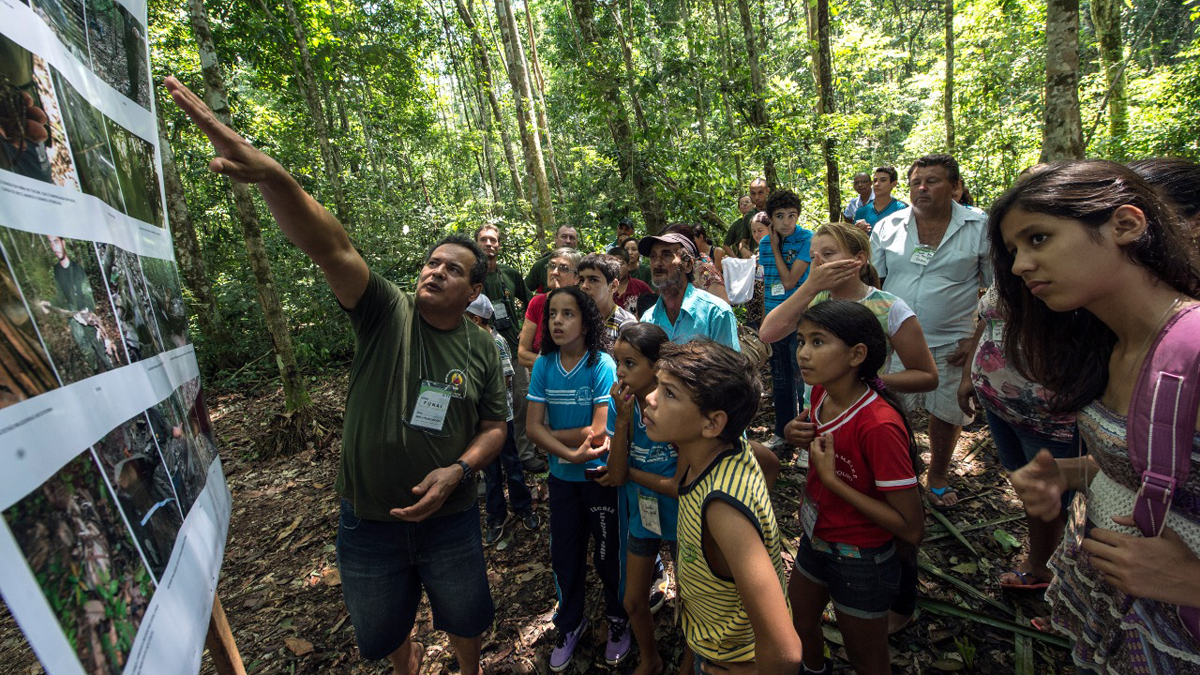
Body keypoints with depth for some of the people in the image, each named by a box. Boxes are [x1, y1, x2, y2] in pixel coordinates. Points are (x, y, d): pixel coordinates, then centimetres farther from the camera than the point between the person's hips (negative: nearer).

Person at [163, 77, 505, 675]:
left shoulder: (483, 349, -6)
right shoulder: (387, 314, -12)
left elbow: (494, 426, -1)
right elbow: (329, 247, -28)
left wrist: (457, 470, -18)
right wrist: (267, 173, -43)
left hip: (448, 518, 1)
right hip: (368, 520, 0)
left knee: (464, 618, 23)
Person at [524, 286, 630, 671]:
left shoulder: (602, 366, -18)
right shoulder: (543, 365, -7)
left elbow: (599, 432, -21)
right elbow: (533, 427, -10)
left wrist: (551, 435, -13)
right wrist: (571, 453, -22)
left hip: (600, 476, -3)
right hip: (561, 477, 4)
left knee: (607, 554, 13)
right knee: (564, 555, 18)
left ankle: (619, 621, 41)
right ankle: (570, 625, 43)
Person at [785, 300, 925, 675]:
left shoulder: (880, 426, -33)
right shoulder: (821, 392, -10)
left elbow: (912, 529, -27)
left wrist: (830, 479, -30)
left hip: (860, 562, -7)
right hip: (815, 539, 7)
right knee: (800, 623, 32)